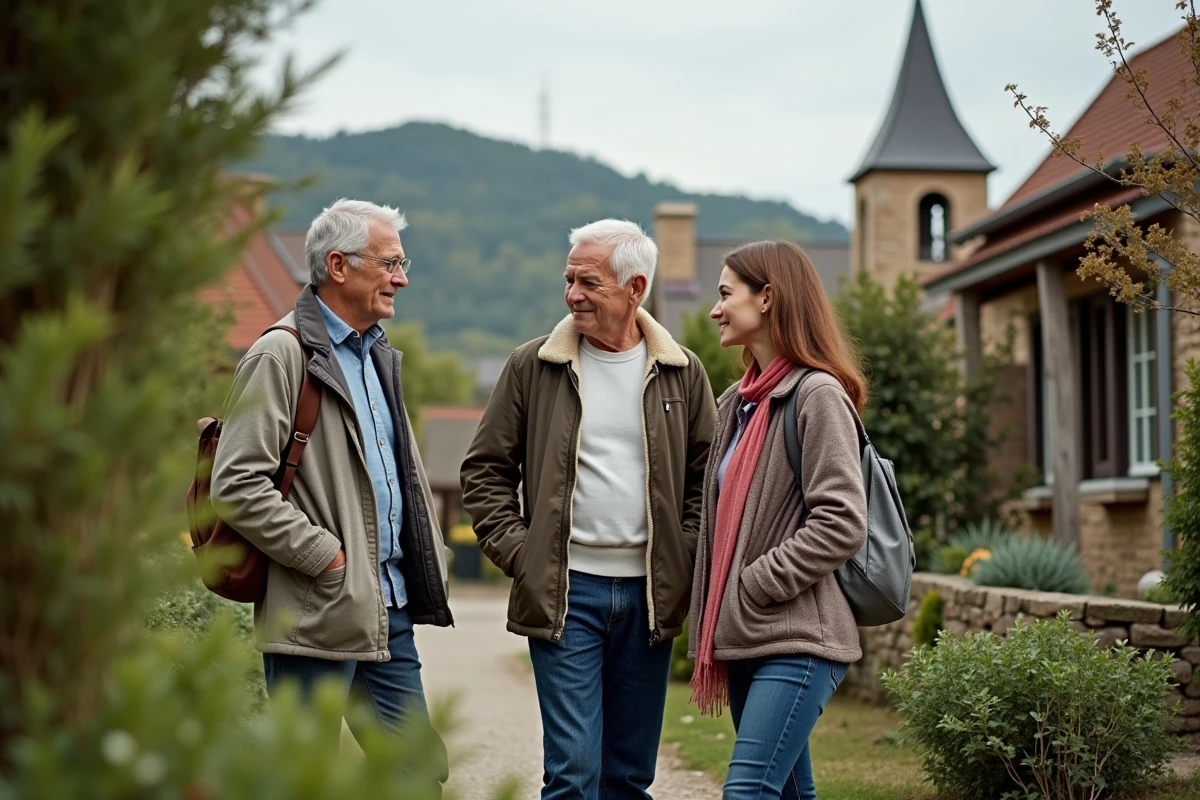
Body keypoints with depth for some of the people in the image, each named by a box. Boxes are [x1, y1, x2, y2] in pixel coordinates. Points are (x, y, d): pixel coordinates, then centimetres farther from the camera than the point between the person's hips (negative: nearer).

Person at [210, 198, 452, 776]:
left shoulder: (377, 354, 18)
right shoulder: (280, 356, -11)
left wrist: (427, 565, 14)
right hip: (318, 617, -8)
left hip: (390, 609, 8)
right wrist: (325, 556, -17)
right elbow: (237, 487, -18)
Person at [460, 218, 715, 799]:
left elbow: (707, 477, 11)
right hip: (564, 593, -2)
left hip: (649, 596, 2)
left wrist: (684, 558, -1)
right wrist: (517, 553, -5)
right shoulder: (532, 367, 1)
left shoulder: (682, 374, 5)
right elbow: (486, 470, 5)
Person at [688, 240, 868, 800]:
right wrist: (715, 622, 14)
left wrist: (755, 585, -14)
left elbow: (841, 524, -16)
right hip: (746, 638, 9)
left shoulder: (818, 395, -9)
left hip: (797, 639, -9)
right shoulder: (737, 402, 17)